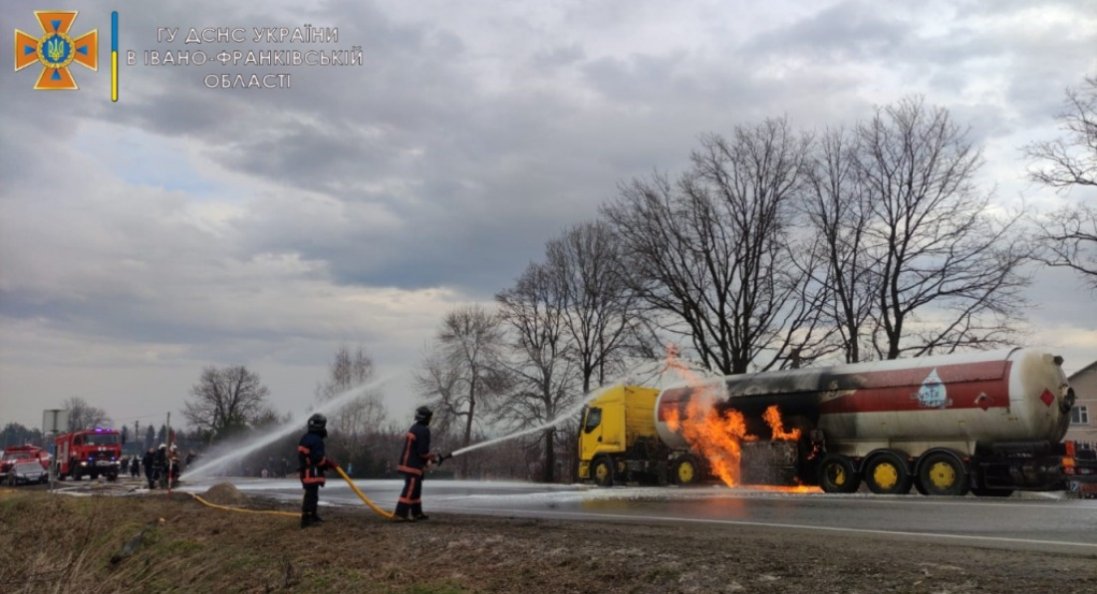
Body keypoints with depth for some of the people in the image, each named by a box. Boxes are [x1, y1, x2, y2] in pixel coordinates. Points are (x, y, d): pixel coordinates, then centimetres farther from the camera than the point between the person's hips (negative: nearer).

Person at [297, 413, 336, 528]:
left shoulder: (305, 438, 16)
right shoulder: (316, 440, -17)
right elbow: (319, 458, -21)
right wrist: (330, 463, -6)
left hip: (305, 471, 10)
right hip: (313, 472, -10)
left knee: (312, 494, 20)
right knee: (311, 495, -10)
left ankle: (312, 516, 30)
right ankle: (306, 519, -13)